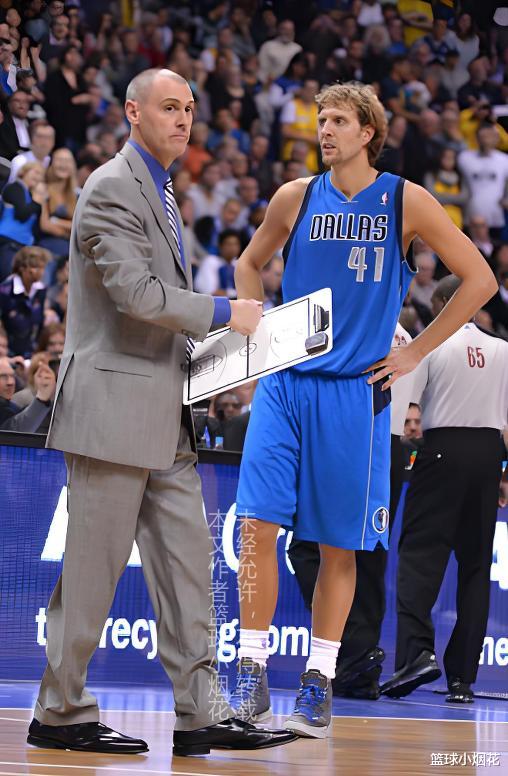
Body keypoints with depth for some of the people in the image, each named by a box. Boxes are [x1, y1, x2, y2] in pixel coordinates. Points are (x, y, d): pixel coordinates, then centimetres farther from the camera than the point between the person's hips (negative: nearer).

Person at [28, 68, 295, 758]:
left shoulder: (160, 191, 20)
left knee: (185, 560, 6)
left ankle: (202, 714, 7)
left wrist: (206, 340, 11)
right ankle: (61, 714, 5)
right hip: (114, 404, -10)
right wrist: (223, 313, -12)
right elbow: (136, 292, -21)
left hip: (162, 416, 10)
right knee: (93, 565, -4)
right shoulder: (113, 188, -11)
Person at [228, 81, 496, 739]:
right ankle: (252, 676, -3)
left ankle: (318, 683, 12)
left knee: (339, 543, 3)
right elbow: (250, 263, 24)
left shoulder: (407, 202, 0)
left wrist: (415, 352, -1)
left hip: (355, 390, -2)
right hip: (285, 382, 2)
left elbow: (479, 279, 3)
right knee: (259, 523, -9)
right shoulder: (295, 198, 6)